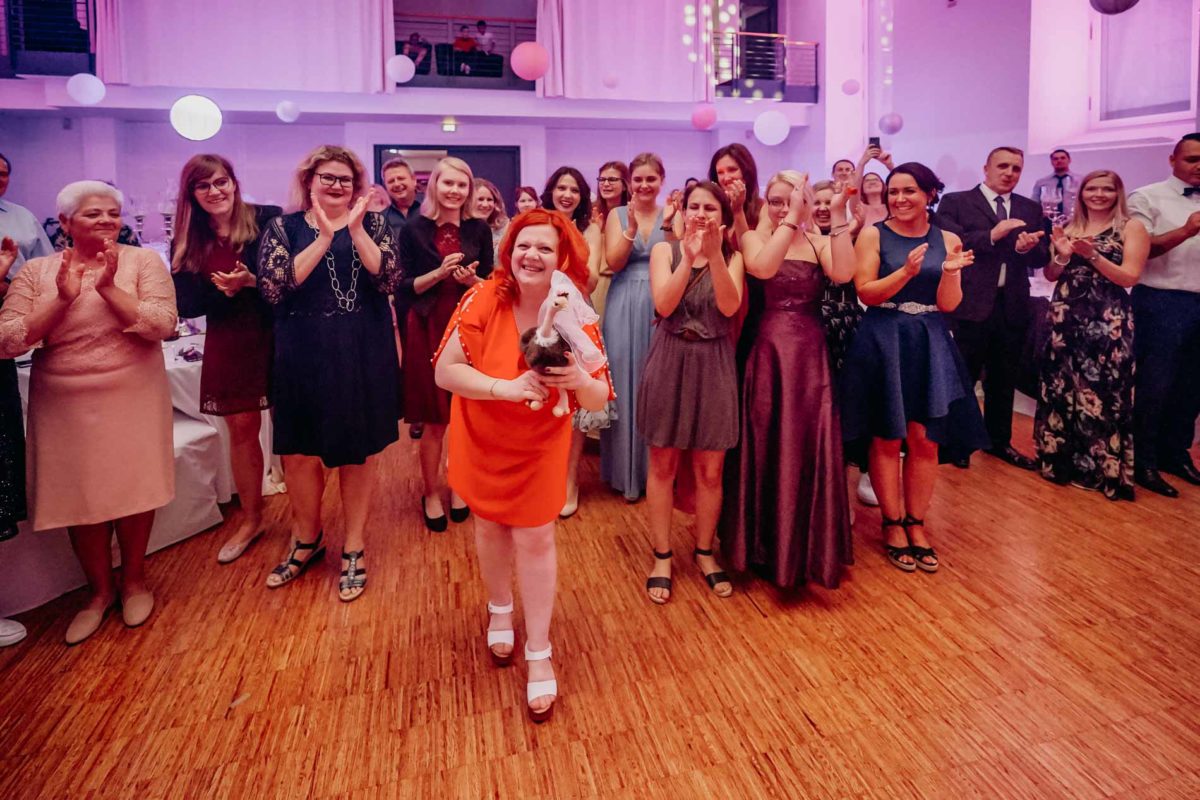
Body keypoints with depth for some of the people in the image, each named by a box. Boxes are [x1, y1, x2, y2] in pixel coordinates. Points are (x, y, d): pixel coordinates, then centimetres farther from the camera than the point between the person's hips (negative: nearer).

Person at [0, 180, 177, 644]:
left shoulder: (143, 261, -2)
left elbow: (162, 324, -14)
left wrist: (109, 288, -21)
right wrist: (62, 298, -18)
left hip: (133, 400, -1)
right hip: (65, 405, 2)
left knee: (134, 490, 7)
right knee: (78, 497, 8)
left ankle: (134, 579, 31)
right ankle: (100, 589, 30)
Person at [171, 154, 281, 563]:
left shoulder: (269, 220, -6)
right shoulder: (187, 241, 6)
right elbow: (184, 303, 2)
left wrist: (252, 281, -22)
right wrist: (218, 289, -15)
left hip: (274, 335, -4)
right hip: (227, 344, 4)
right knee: (241, 430, 11)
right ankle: (250, 519, 27)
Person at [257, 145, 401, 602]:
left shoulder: (372, 224, 4)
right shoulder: (284, 228, 3)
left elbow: (388, 280, -10)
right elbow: (273, 288, -13)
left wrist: (355, 229, -18)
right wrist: (325, 238, -17)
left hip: (363, 354, 0)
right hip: (305, 355, 0)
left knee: (359, 449, 8)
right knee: (300, 451, 8)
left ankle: (354, 546, 24)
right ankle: (306, 538, 31)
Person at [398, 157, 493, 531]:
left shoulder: (479, 229, 5)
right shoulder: (415, 230, -1)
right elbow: (404, 287, -3)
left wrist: (472, 279, -14)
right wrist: (439, 272, -17)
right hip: (429, 329, -2)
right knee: (435, 420, 3)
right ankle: (431, 494, 20)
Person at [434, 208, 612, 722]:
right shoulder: (483, 300, -21)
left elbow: (598, 400, -16)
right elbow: (444, 372, -24)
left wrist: (581, 381, -39)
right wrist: (508, 387, -37)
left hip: (540, 444, -1)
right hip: (481, 438, 1)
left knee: (534, 537, -1)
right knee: (490, 526, 17)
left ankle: (539, 656, 15)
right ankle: (500, 612, 45)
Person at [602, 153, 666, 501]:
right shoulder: (617, 215, 6)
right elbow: (613, 263, -6)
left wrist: (671, 228, -15)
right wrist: (632, 229, -17)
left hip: (662, 308, 0)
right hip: (624, 307, 0)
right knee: (625, 381, 2)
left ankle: (656, 468, 16)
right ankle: (626, 470, 14)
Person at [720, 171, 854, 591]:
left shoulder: (819, 242, 7)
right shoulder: (753, 238, 2)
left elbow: (843, 274, -15)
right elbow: (763, 267, -22)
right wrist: (790, 220, -18)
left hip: (811, 354, 2)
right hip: (769, 351, -2)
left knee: (810, 448, 6)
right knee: (768, 447, 7)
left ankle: (807, 547, 24)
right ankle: (767, 544, 24)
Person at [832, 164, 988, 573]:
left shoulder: (947, 240, 6)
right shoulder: (873, 235, -1)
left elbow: (947, 304, 2)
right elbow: (866, 293, -9)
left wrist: (950, 272, -17)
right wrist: (907, 272, -21)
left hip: (930, 344, 2)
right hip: (883, 343, -2)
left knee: (924, 440, 3)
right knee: (886, 439, 3)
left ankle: (916, 523, 19)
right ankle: (892, 524, 18)